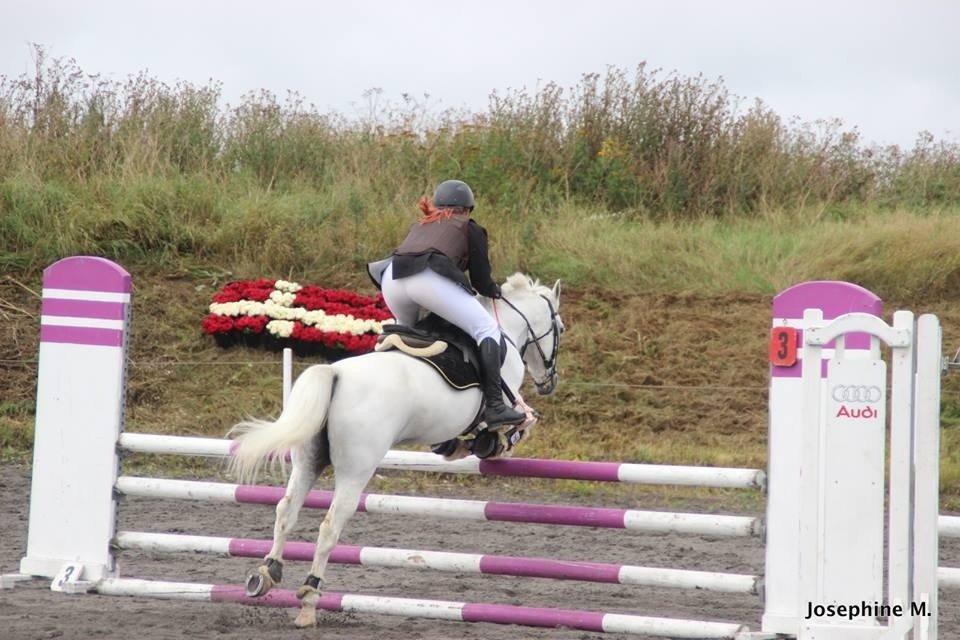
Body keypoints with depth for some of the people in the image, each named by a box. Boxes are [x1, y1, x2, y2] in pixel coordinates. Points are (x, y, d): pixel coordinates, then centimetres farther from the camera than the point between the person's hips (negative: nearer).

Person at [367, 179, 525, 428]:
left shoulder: (418, 226, 37)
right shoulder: (471, 230, 23)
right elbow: (482, 281, 21)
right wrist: (495, 291, 44)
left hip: (392, 277, 5)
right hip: (429, 279, -5)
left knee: (405, 328, 36)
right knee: (486, 329, -1)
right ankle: (494, 405, -14)